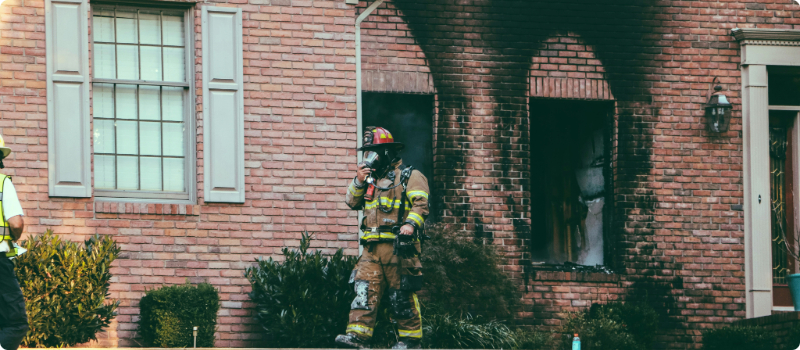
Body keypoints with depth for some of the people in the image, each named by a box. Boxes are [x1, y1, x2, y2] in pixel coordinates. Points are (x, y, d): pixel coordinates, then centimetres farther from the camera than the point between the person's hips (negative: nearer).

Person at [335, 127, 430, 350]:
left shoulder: (409, 177, 2)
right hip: (373, 248, 6)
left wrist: (411, 224, -27)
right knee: (365, 290, -7)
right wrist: (359, 182, 1)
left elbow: (421, 204, -10)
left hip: (399, 246, -6)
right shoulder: (371, 179, 24)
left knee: (402, 295, -3)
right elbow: (352, 202, 18)